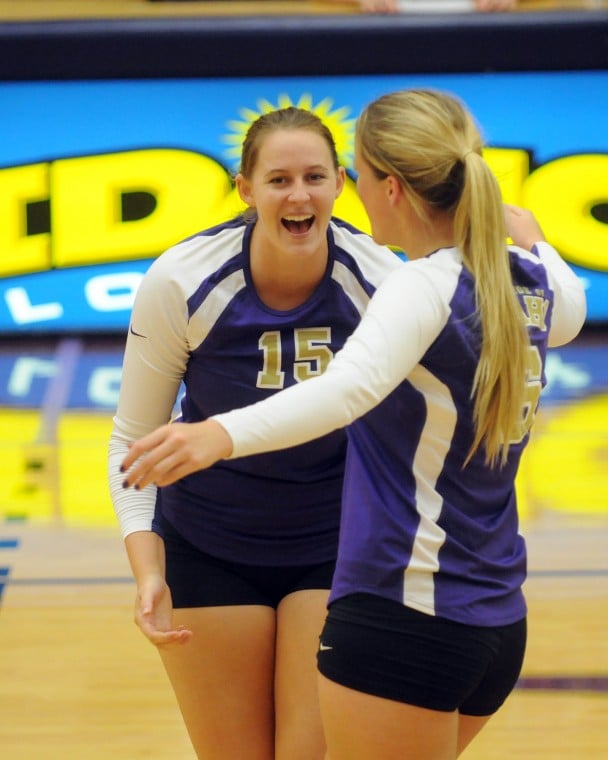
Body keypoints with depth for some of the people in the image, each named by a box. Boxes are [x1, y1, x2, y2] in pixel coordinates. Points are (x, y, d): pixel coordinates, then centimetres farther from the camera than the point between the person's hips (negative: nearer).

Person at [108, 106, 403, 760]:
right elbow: (133, 438, -8)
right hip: (207, 550, 0)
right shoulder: (180, 283, -18)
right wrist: (148, 573, -20)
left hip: (337, 550, 0)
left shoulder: (382, 282, -16)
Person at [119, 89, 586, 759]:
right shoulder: (532, 281, 8)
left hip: (401, 619, -9)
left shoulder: (426, 286, -18)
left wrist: (222, 434, -53)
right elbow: (568, 311, 35)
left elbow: (350, 387, -39)